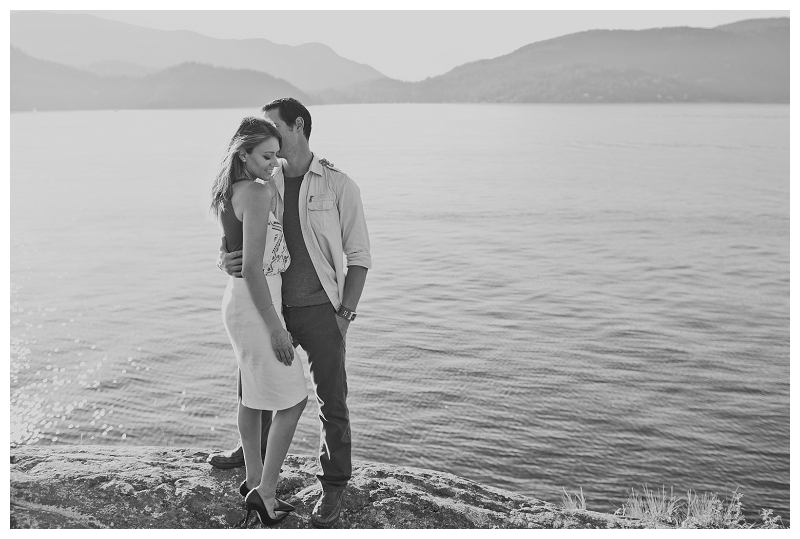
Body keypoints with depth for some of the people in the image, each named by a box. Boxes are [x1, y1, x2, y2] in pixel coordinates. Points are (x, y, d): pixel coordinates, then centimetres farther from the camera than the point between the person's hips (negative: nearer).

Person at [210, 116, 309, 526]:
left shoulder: (229, 191, 9)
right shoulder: (258, 192, -20)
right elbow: (252, 268, -23)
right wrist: (276, 327, -20)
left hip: (238, 299, 10)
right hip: (255, 305, -10)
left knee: (252, 397, 18)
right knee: (292, 400, -2)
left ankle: (254, 481, 31)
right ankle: (265, 491, 3)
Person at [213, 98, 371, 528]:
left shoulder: (338, 185, -5)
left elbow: (359, 257, -5)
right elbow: (235, 242, 9)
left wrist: (345, 315, -11)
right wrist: (225, 261, -16)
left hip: (320, 309, -5)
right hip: (273, 307, 5)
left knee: (331, 401, 1)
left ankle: (333, 488, 17)